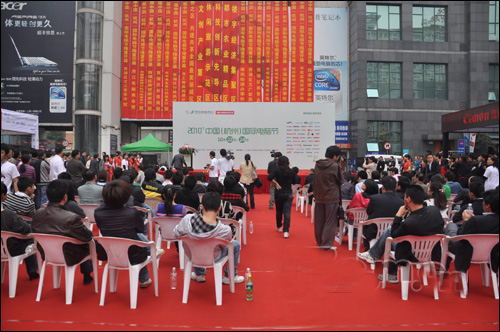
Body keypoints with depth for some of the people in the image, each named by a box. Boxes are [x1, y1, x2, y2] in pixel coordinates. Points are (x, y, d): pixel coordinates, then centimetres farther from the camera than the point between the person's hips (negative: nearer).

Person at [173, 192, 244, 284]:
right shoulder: (225, 230, -33)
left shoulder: (187, 220, -29)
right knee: (236, 244, 22)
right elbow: (224, 245, -12)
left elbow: (176, 234, -10)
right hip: (214, 259, -2)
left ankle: (199, 275, 49)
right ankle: (229, 277, 33)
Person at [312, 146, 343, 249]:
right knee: (330, 221, 3)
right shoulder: (335, 166, -15)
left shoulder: (317, 165, 4)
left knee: (319, 220, 14)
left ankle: (319, 241, 26)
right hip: (331, 198, -6)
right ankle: (326, 243, 3)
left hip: (319, 197, 6)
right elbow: (340, 181, -4)